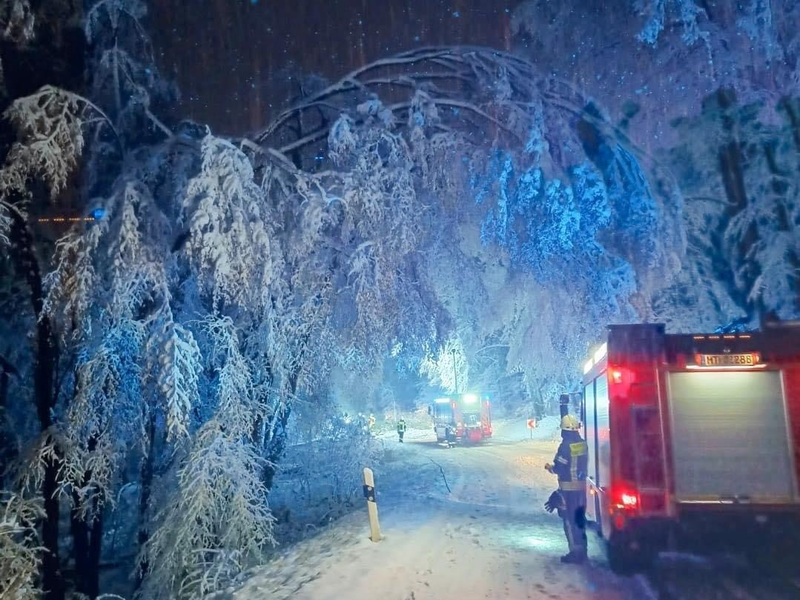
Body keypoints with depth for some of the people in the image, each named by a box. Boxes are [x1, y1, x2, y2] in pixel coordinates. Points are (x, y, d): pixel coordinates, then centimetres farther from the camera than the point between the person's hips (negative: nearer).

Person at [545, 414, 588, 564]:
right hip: (581, 485, 7)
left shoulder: (566, 446, -18)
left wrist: (550, 467, 2)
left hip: (568, 487, -7)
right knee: (579, 519, 17)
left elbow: (559, 468, -17)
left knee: (569, 520, 1)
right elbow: (583, 464, 12)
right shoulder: (583, 444, 4)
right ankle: (582, 550, 25)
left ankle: (576, 552, 3)